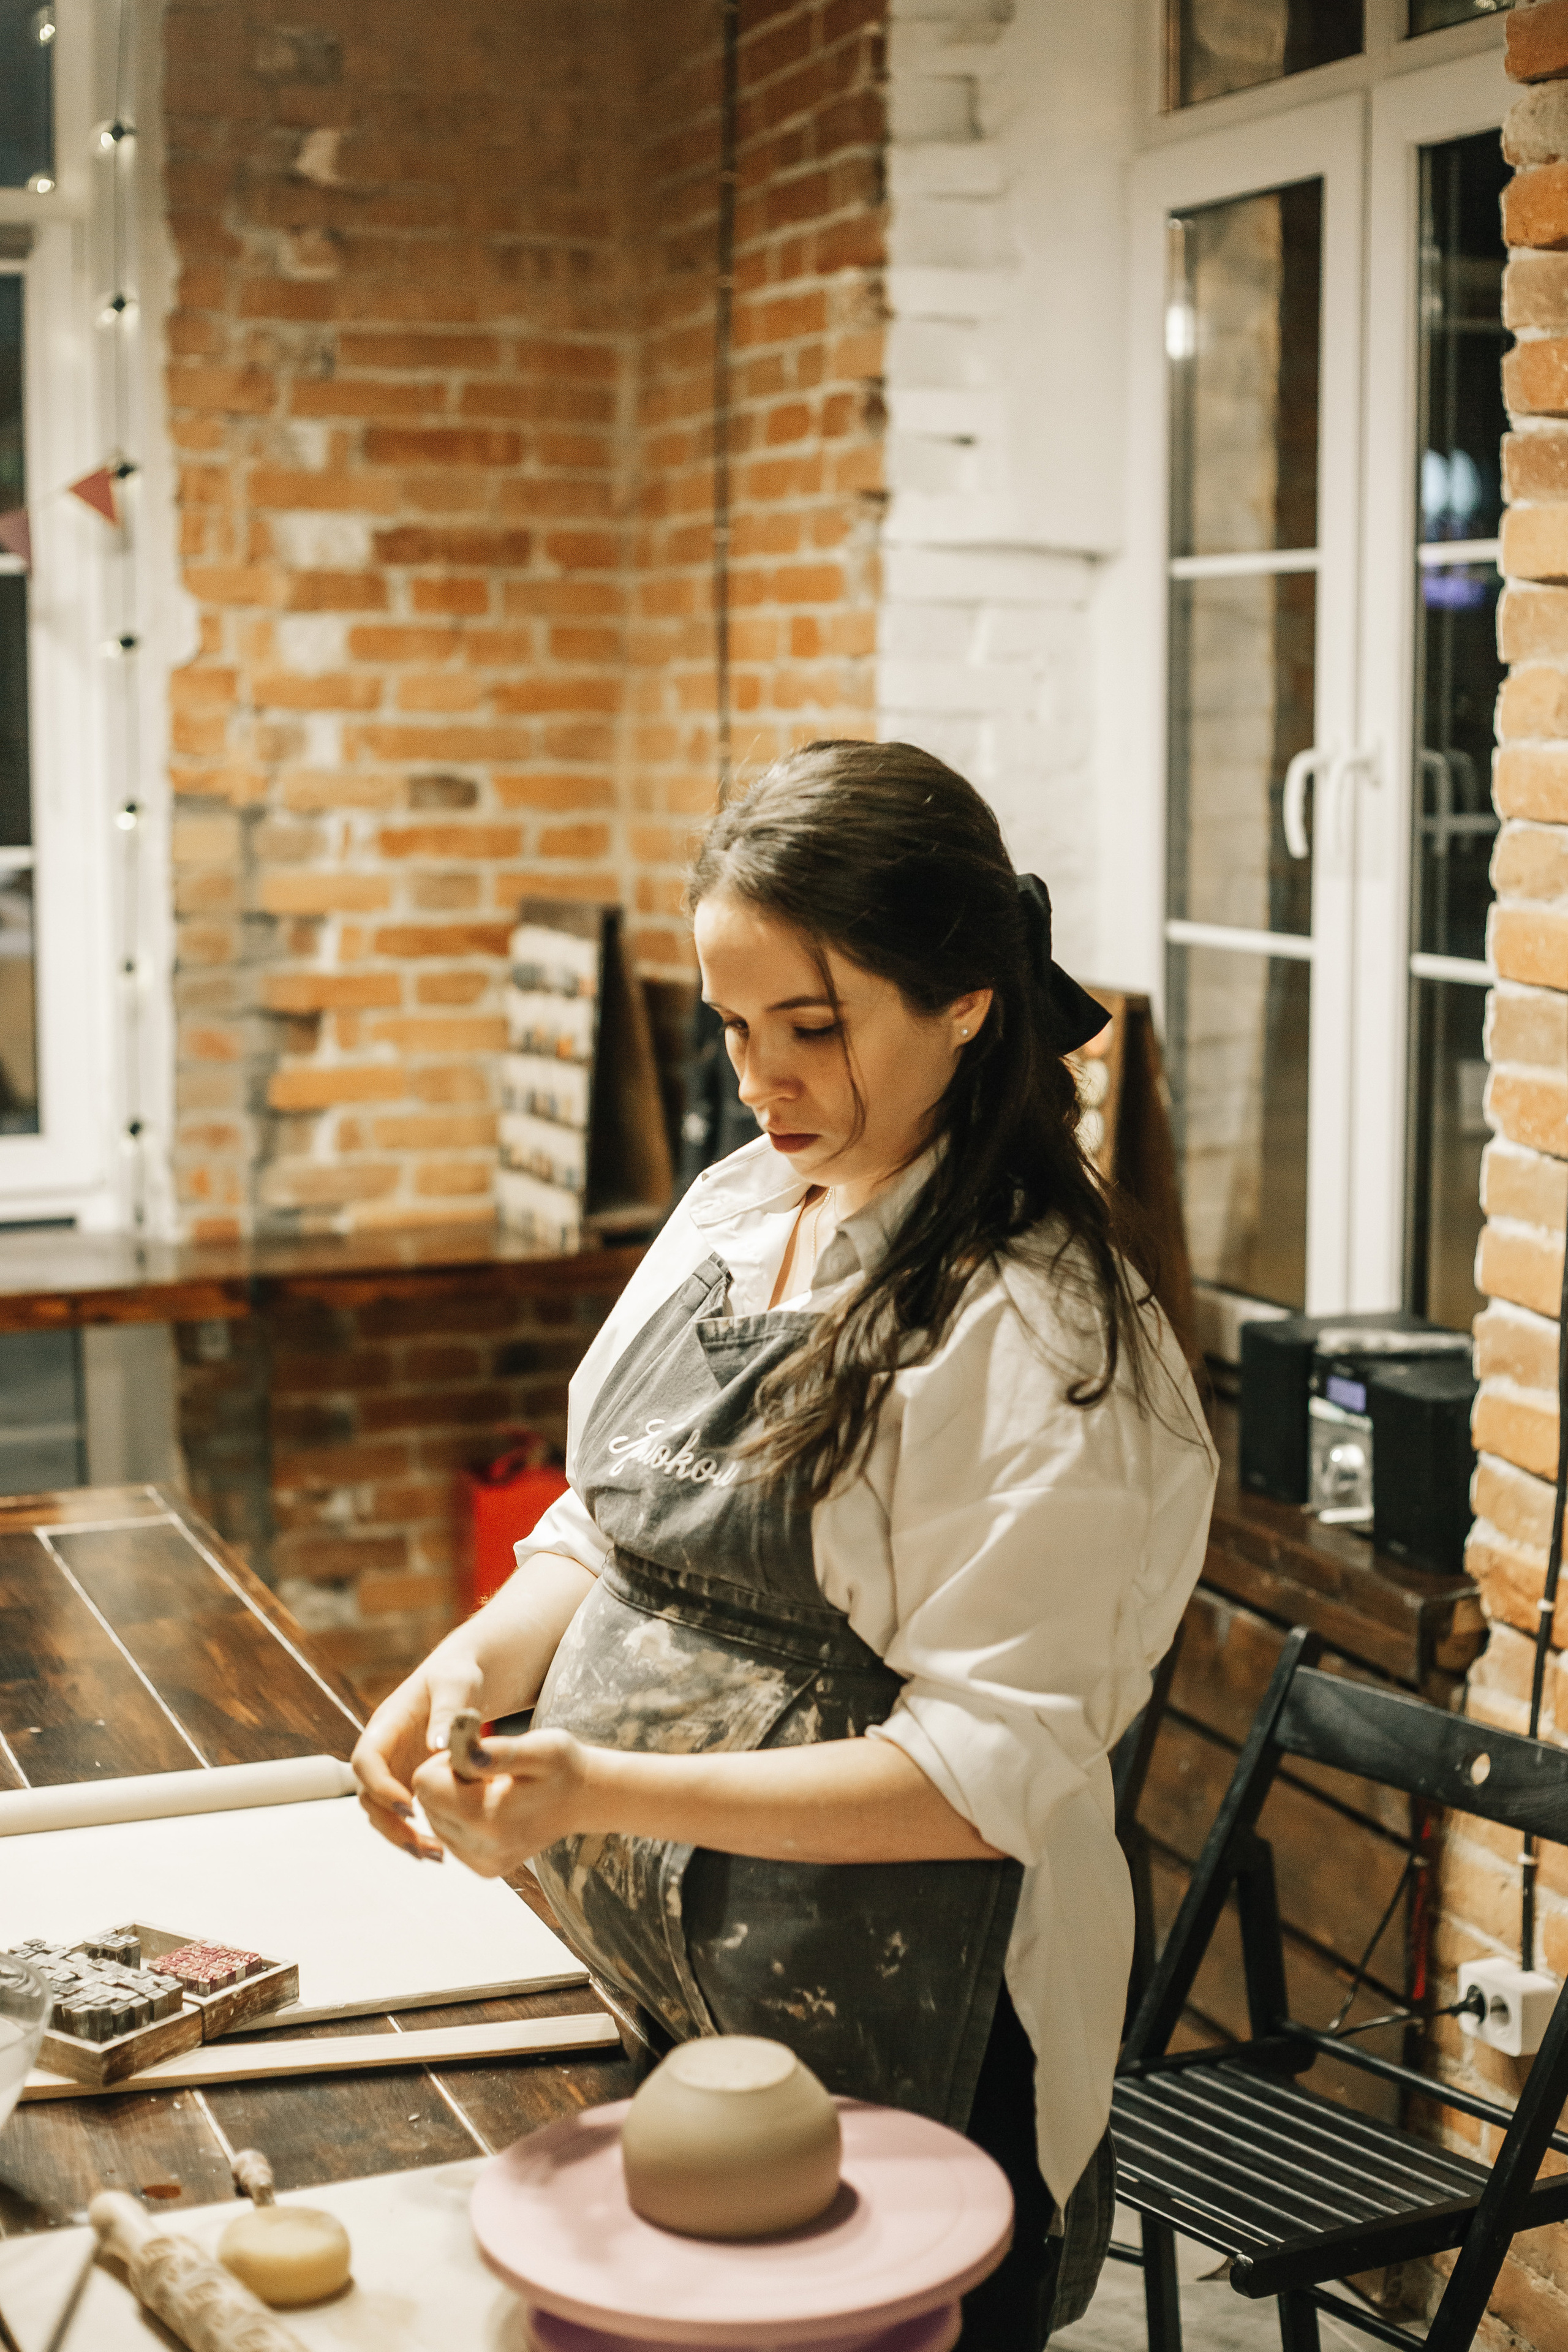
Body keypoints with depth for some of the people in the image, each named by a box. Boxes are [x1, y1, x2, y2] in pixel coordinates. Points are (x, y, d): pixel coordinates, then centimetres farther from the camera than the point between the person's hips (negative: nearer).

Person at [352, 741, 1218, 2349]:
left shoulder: (1037, 1331, -19)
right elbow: (610, 1525, 13)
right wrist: (476, 1659, -7)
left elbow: (992, 1769, -22)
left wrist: (610, 1792, -29)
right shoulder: (735, 1207, 5)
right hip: (641, 1982, 7)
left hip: (884, 2055, -7)